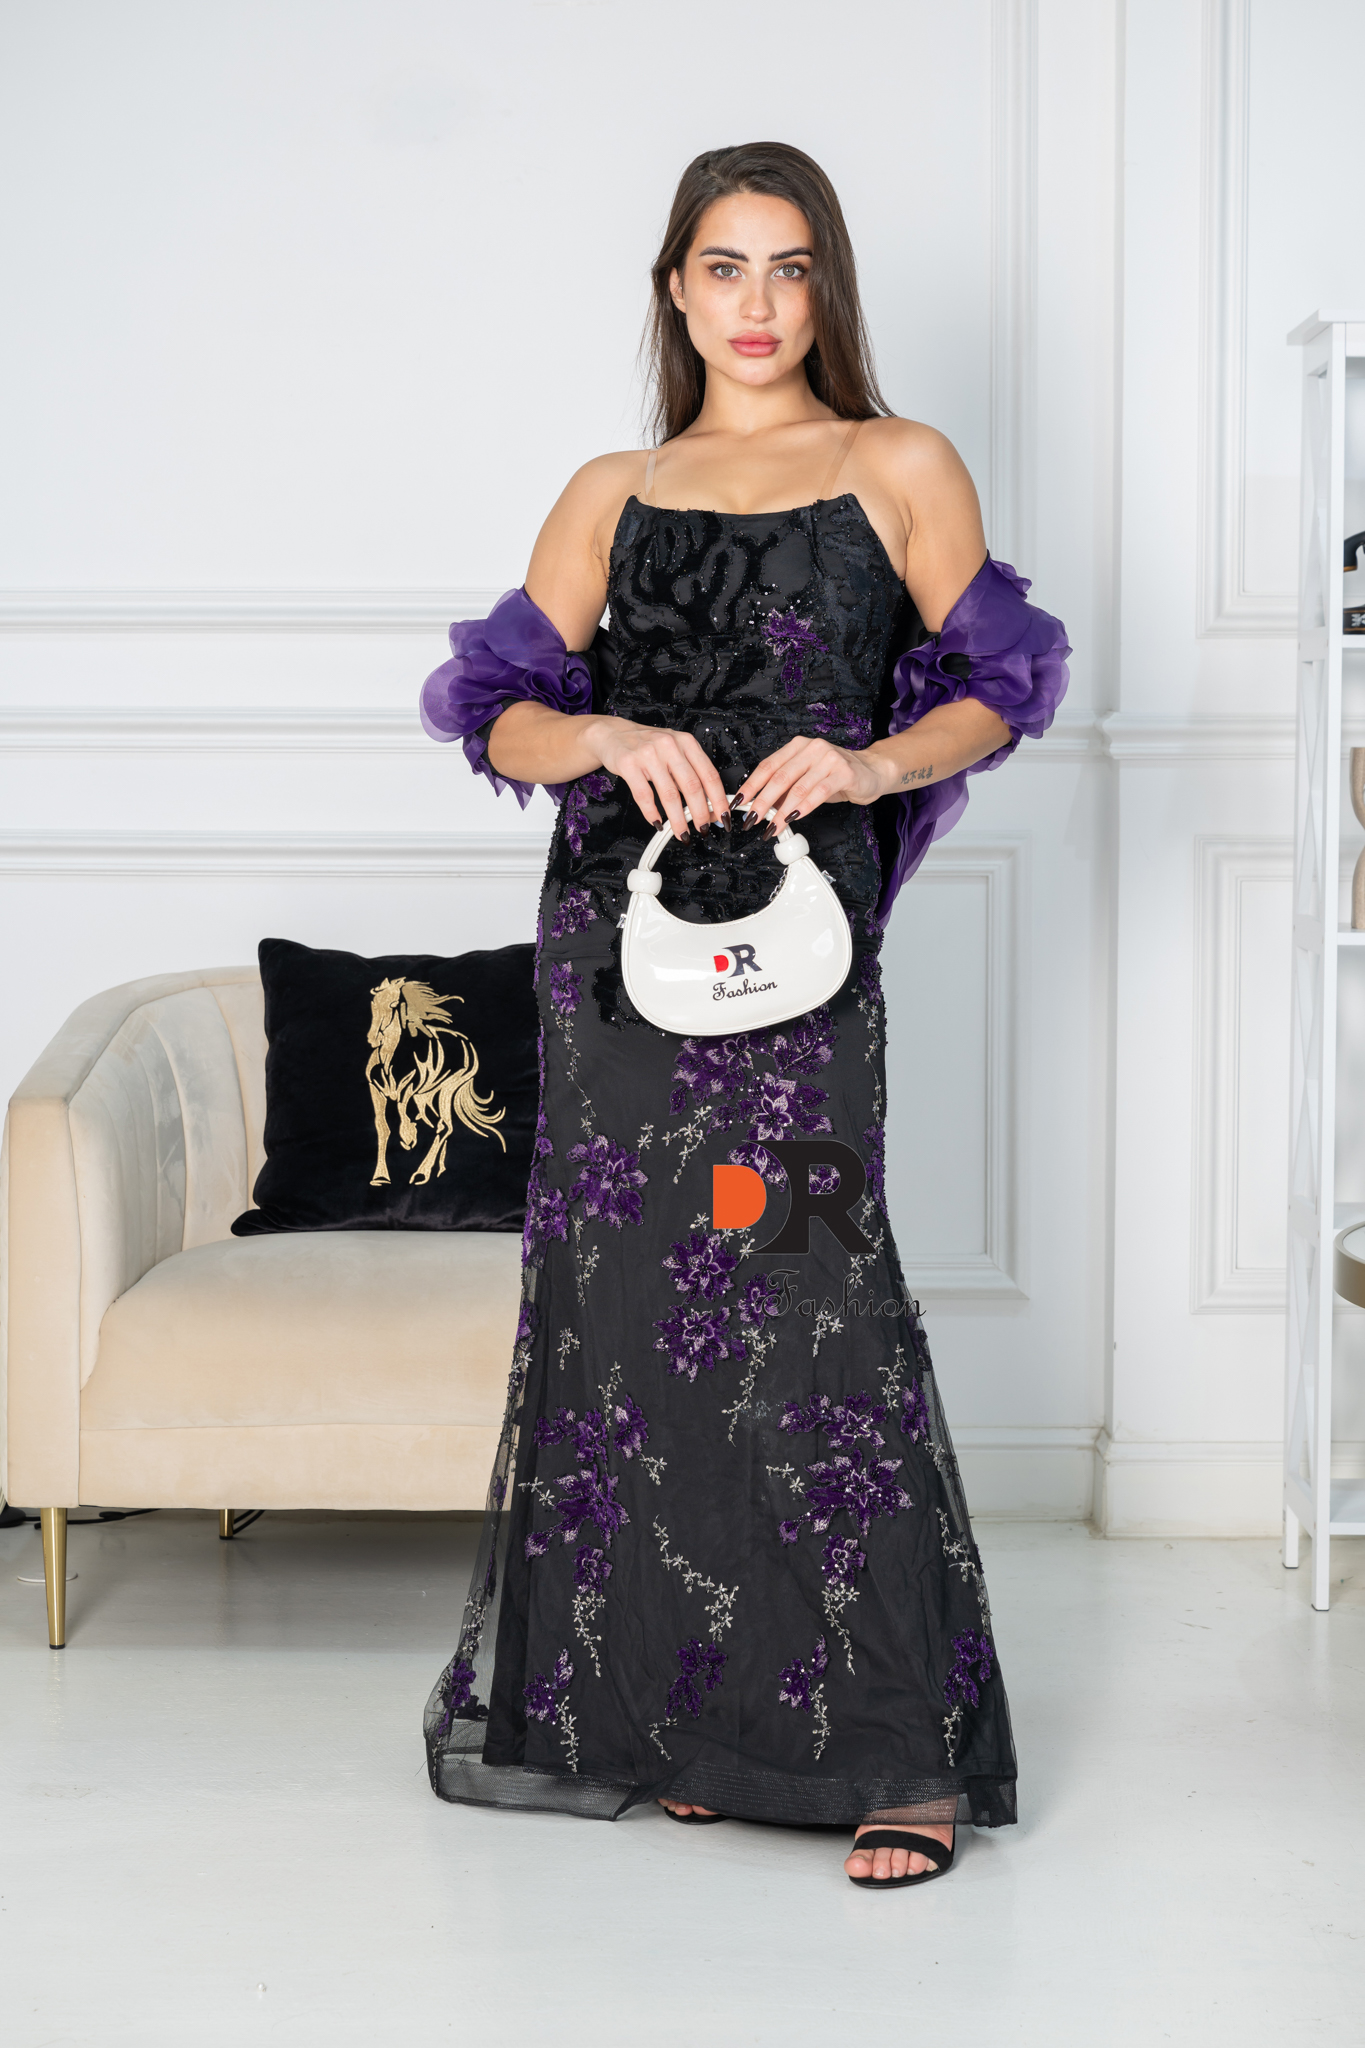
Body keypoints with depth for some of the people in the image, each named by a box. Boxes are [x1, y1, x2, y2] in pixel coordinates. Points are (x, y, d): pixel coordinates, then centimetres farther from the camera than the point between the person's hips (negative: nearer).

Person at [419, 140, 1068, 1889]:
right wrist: (605, 736, -10)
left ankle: (899, 1752, -3)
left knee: (804, 1320, -11)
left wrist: (869, 763, -10)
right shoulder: (610, 494, 15)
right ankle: (678, 1719, 17)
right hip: (617, 937, 3)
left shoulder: (899, 471, 9)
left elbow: (998, 689, 7)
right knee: (631, 1319, 4)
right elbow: (497, 709, 10)